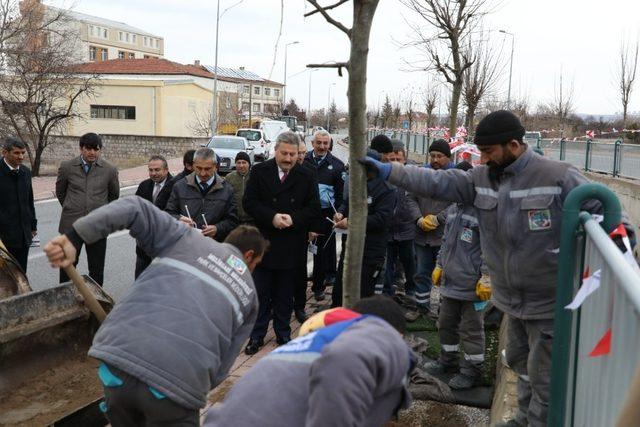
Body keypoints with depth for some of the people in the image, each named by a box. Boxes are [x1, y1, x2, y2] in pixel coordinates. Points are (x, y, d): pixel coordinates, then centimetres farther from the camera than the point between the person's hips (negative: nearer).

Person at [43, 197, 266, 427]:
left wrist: (73, 238, 4)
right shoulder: (249, 295, 19)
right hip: (178, 384, -2)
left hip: (118, 358, 2)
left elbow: (134, 208, 6)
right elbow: (220, 367, 16)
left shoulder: (186, 238, 19)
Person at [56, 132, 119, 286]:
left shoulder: (109, 170, -1)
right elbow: (60, 192, 15)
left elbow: (114, 195, 14)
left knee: (97, 269, 8)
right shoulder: (67, 167, -1)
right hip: (71, 225, 0)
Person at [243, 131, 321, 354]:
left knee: (285, 294, 12)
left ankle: (283, 334, 26)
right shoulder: (259, 171, -1)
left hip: (291, 246, 1)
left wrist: (293, 219, -16)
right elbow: (249, 202, -5)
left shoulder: (307, 176, 1)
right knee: (260, 293, 7)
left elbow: (314, 208, 0)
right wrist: (272, 217, -18)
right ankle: (257, 335, 18)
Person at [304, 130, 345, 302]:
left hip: (325, 213, -1)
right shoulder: (303, 161, 0)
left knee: (321, 250, 6)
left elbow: (341, 192, 4)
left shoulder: (336, 165, 0)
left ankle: (318, 286, 16)